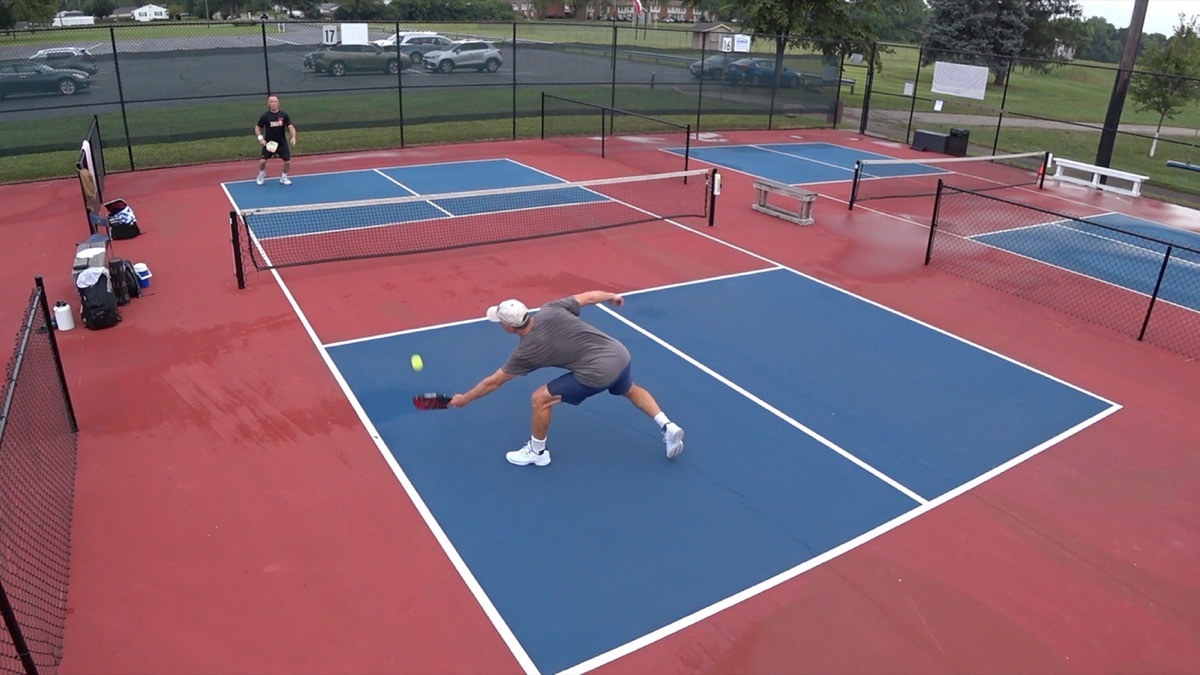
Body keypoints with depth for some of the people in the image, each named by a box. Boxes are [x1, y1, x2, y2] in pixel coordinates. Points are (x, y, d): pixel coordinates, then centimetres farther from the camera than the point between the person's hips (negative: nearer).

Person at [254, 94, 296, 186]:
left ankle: (283, 177, 22)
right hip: (269, 143, -1)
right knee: (262, 161, -8)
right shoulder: (265, 116, -8)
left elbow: (290, 126, -11)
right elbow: (257, 127, 4)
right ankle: (262, 175, 24)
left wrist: (293, 137, -29)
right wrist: (260, 138, -10)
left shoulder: (284, 115, -7)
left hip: (282, 143, 1)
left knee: (287, 161, -6)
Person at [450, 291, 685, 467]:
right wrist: (612, 296, 30)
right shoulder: (550, 310, 1)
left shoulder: (525, 352, -6)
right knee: (631, 390, 39)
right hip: (619, 353, 7)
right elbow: (589, 297, 9)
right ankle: (668, 427, 30)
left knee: (541, 398, 6)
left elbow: (493, 382, 6)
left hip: (598, 373, -7)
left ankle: (537, 452, 24)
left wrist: (464, 399, 21)